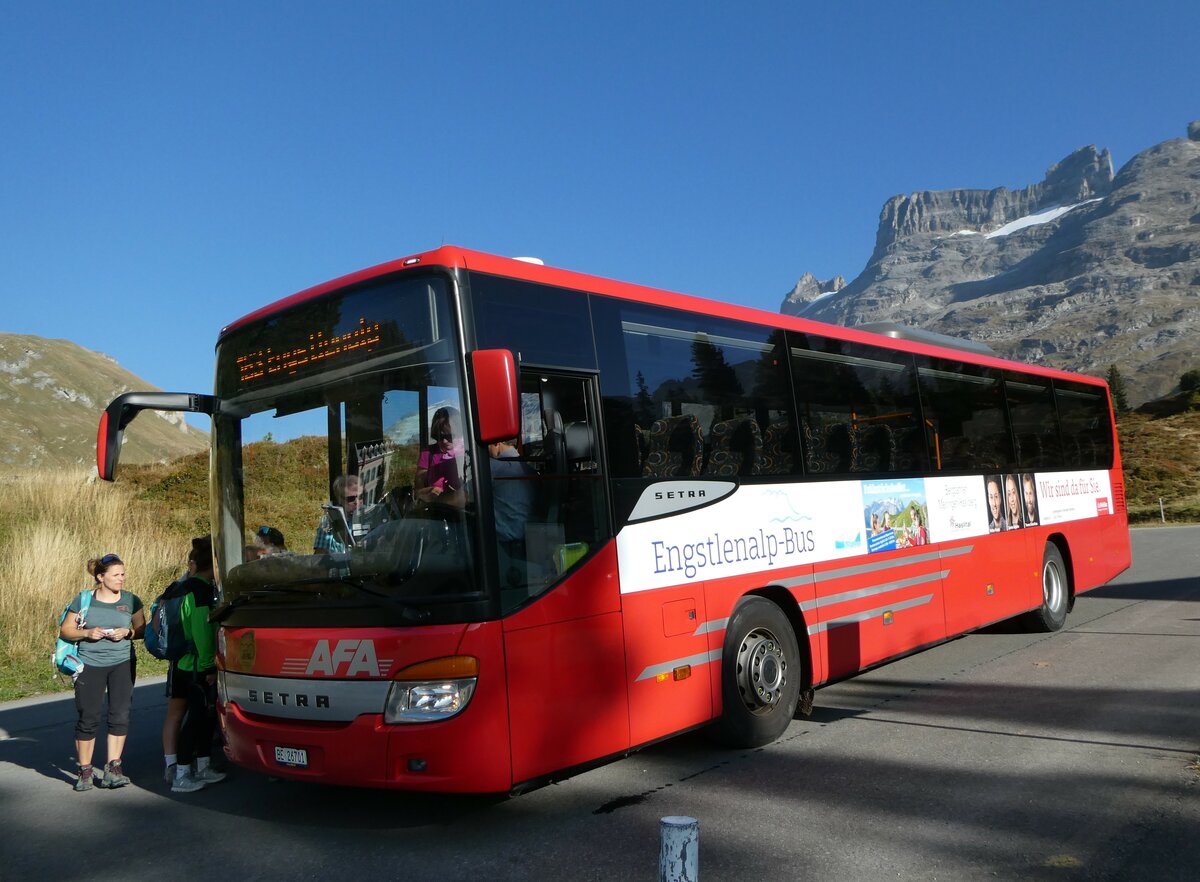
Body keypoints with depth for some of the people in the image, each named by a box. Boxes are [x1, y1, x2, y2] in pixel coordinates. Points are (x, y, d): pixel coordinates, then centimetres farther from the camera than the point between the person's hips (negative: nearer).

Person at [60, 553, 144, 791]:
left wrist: (127, 632, -13)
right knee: (88, 718, 0)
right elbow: (65, 630, 4)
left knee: (119, 715, -3)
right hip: (90, 665, -1)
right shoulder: (84, 600, 1)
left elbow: (142, 629, 8)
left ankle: (113, 768, 5)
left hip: (122, 664, 1)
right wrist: (86, 633, -14)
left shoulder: (131, 600, 4)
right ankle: (85, 771, 12)